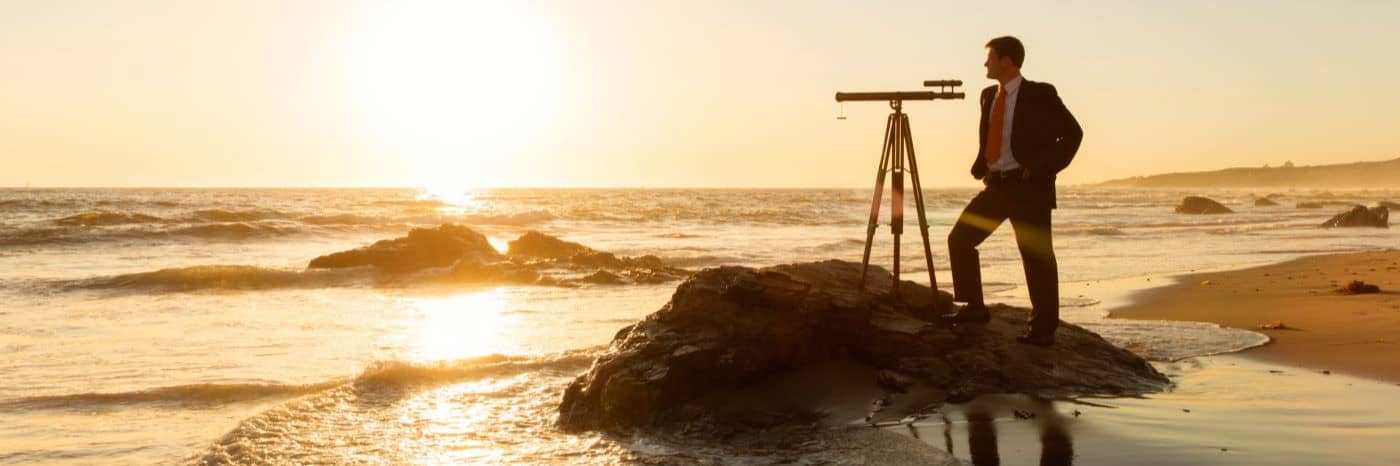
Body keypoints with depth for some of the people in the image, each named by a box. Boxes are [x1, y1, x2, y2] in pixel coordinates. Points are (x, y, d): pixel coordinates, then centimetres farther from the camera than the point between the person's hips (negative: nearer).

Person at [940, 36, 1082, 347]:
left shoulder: (1040, 95, -7)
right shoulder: (989, 96, 12)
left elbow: (1072, 133, -6)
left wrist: (1044, 169, -11)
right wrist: (980, 168, 8)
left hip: (1029, 188, -7)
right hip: (996, 186, 7)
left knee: (1036, 256, -3)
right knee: (959, 239, 2)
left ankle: (1043, 330, 4)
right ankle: (974, 308, 13)